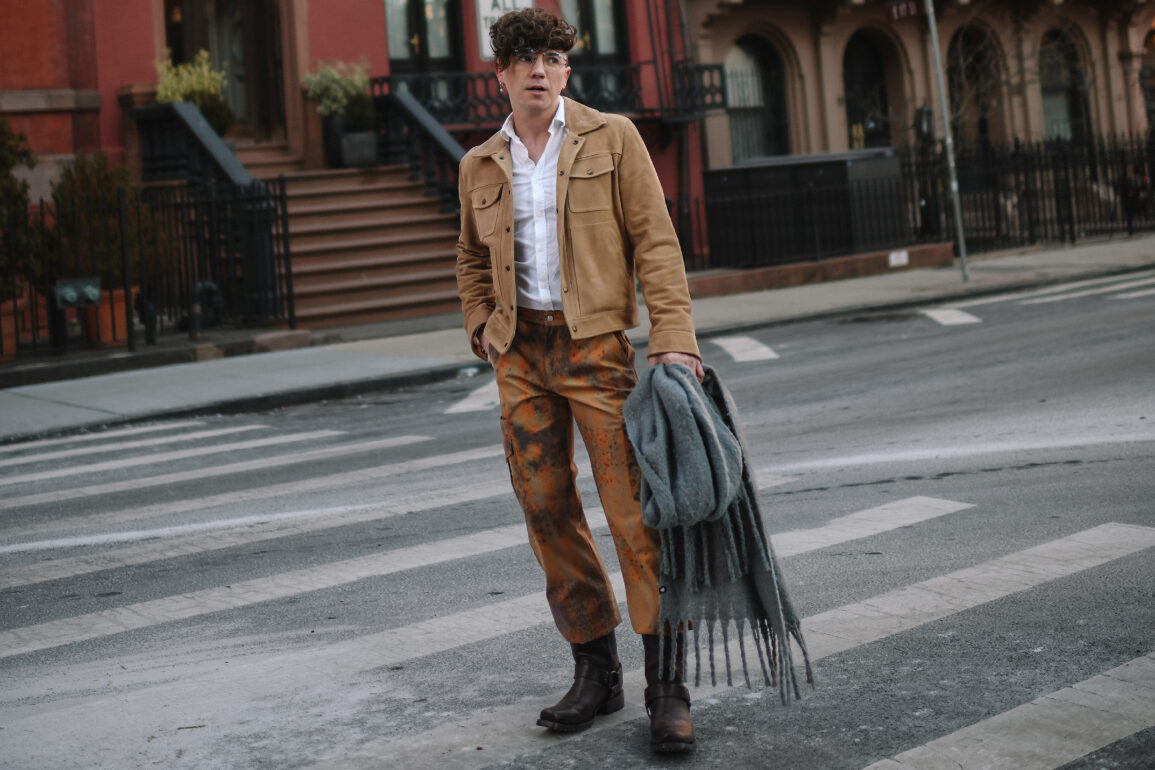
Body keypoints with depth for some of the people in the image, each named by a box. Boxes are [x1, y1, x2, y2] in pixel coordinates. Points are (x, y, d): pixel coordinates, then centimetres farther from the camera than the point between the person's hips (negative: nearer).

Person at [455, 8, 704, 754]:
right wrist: (483, 326, 9)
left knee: (635, 510, -9)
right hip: (521, 354, 5)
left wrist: (673, 340, -14)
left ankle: (668, 691, -4)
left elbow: (656, 242, -4)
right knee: (548, 512, 6)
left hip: (594, 344, -4)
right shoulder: (480, 166, 11)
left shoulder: (611, 138, 1)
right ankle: (596, 671, 19)